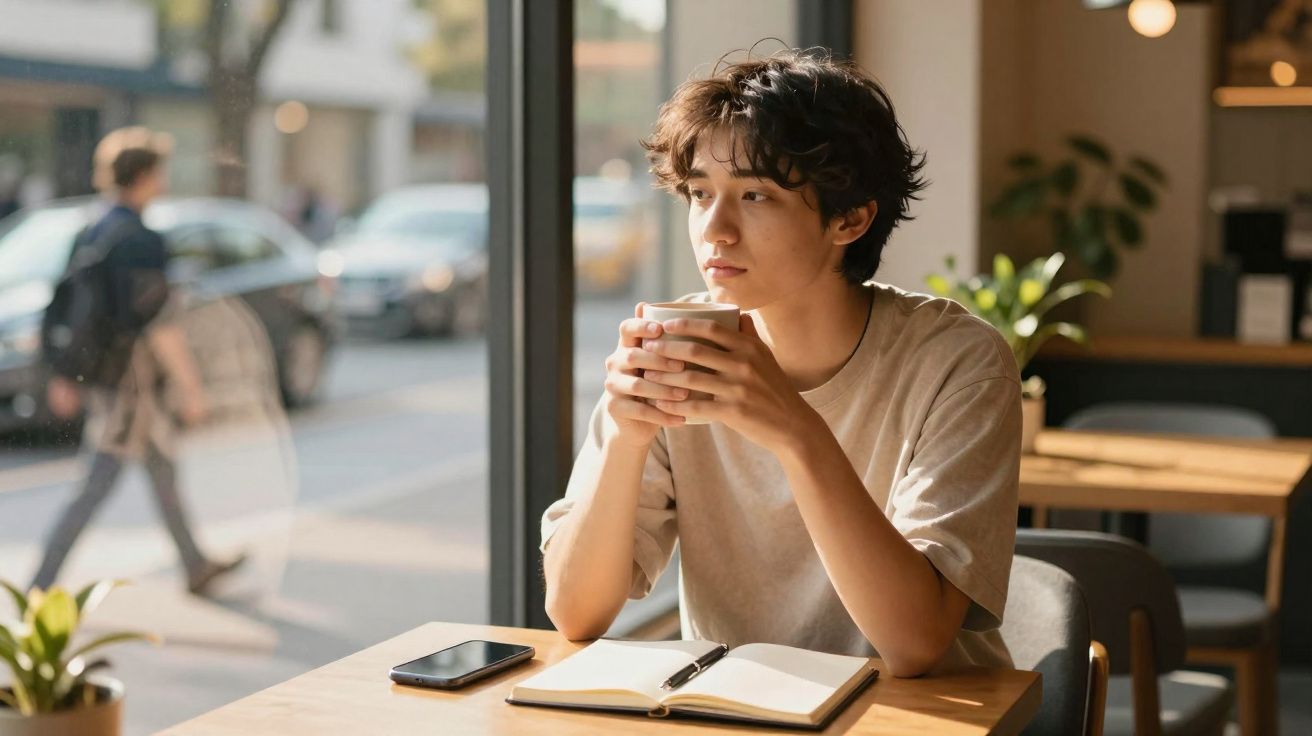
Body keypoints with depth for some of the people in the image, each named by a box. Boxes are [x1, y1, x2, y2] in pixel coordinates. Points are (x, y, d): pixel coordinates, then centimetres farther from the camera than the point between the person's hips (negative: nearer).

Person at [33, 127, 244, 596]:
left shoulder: (91, 235, 7)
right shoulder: (141, 241, -19)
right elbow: (159, 323, -21)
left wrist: (64, 379, 16)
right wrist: (191, 390, -16)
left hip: (98, 370, 9)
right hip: (132, 377, -9)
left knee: (164, 470, 20)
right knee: (99, 487, -4)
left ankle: (196, 568, 33)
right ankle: (40, 588, -2)